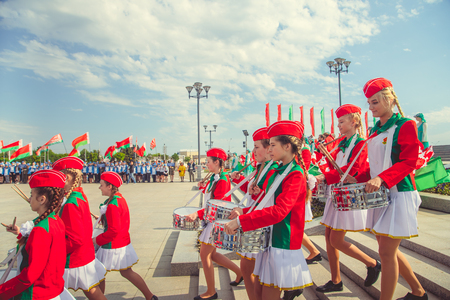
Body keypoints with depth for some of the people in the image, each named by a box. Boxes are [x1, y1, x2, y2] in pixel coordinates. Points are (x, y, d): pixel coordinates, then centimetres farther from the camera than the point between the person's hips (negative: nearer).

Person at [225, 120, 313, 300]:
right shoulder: (274, 173, 9)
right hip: (268, 239, 8)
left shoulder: (295, 174, -16)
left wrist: (240, 221, -30)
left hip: (283, 243, -8)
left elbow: (279, 211, -28)